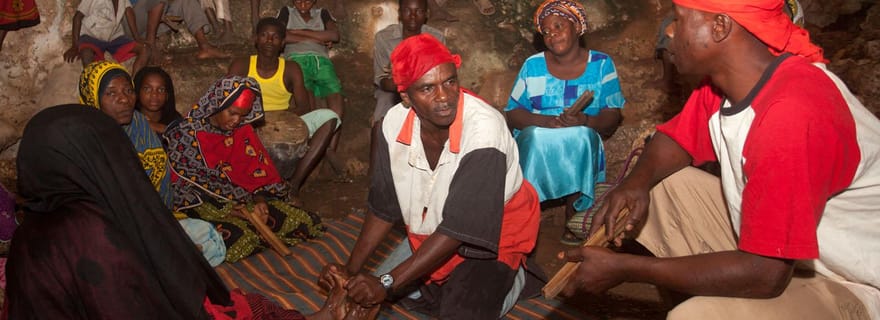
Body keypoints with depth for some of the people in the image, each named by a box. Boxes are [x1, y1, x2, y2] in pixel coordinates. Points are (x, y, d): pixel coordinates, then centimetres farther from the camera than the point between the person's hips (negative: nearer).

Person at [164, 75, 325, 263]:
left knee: (302, 221, -11)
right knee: (238, 239, -36)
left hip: (239, 200, 6)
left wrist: (260, 200, -15)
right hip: (203, 204, -5)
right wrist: (226, 211, -21)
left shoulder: (242, 131, 7)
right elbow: (183, 185, -13)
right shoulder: (186, 133, -10)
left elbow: (258, 170, 6)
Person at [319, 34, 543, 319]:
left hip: (490, 237, -5)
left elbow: (460, 229, -31)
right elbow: (384, 205, -5)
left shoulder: (484, 131, -33)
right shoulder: (394, 124, -17)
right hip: (428, 233, 5)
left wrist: (388, 284, -29)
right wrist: (351, 269, -11)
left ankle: (512, 277, 12)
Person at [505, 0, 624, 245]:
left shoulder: (601, 64, 4)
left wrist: (585, 121, -24)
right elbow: (512, 113, 0)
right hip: (533, 144, 0)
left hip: (583, 145, 0)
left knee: (581, 136, -33)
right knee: (536, 137, -33)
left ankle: (573, 216, -21)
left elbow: (612, 116, -2)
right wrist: (545, 121, -20)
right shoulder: (533, 65, 5)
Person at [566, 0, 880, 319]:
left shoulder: (790, 114, -33)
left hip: (848, 285, -8)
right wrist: (635, 184, -13)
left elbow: (764, 273, -32)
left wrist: (624, 268, -26)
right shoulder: (727, 76, -7)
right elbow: (675, 140, 10)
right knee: (658, 181, 5)